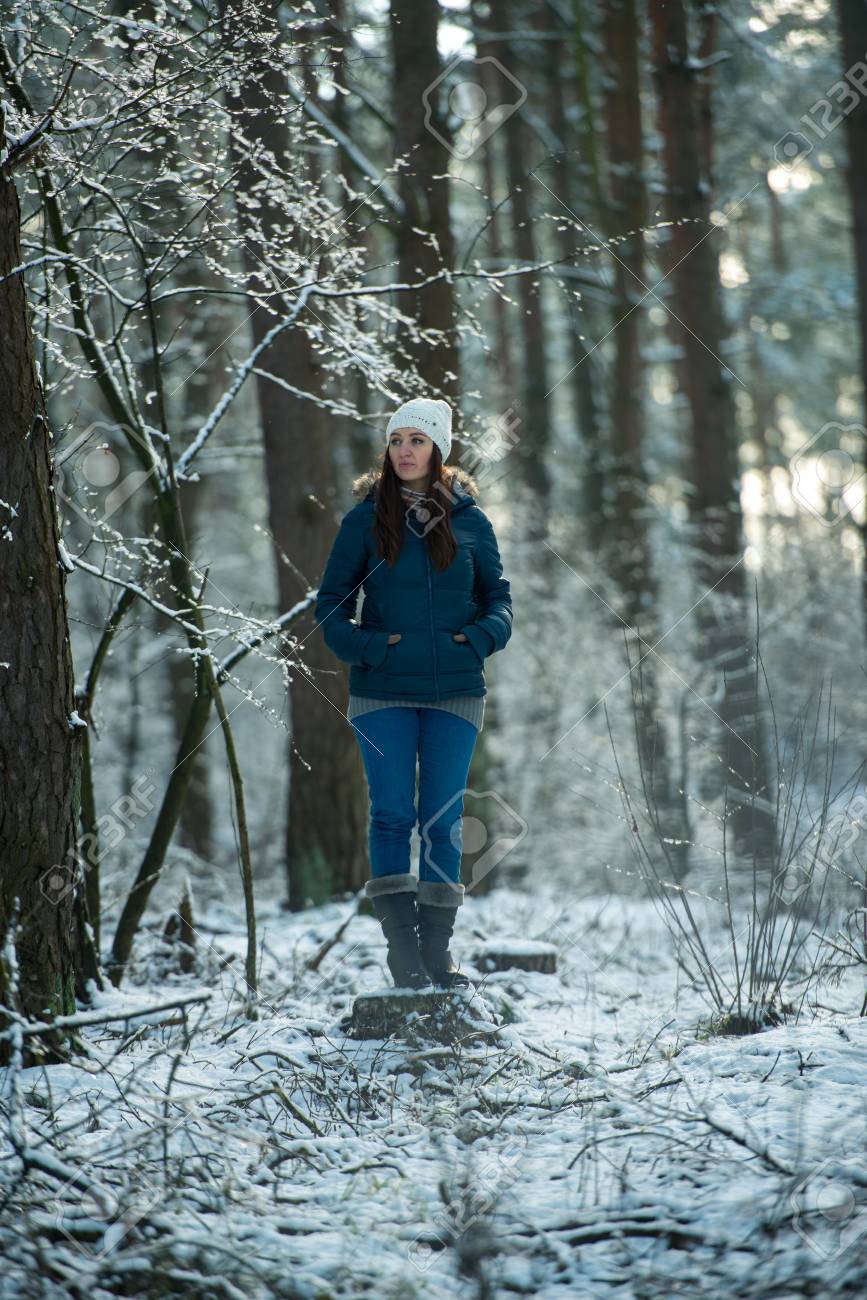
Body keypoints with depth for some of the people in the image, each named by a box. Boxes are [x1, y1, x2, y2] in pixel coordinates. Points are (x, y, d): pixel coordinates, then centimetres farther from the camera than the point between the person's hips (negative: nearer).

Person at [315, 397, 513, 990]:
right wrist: (364, 646, -12)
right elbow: (332, 602, 6)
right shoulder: (366, 519, 2)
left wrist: (481, 638, -6)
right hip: (384, 692, -1)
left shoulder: (470, 521, 6)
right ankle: (402, 952, 1)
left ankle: (438, 950, 6)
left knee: (443, 820, 1)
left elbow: (497, 596, 14)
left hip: (456, 693, 1)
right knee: (393, 815, -3)